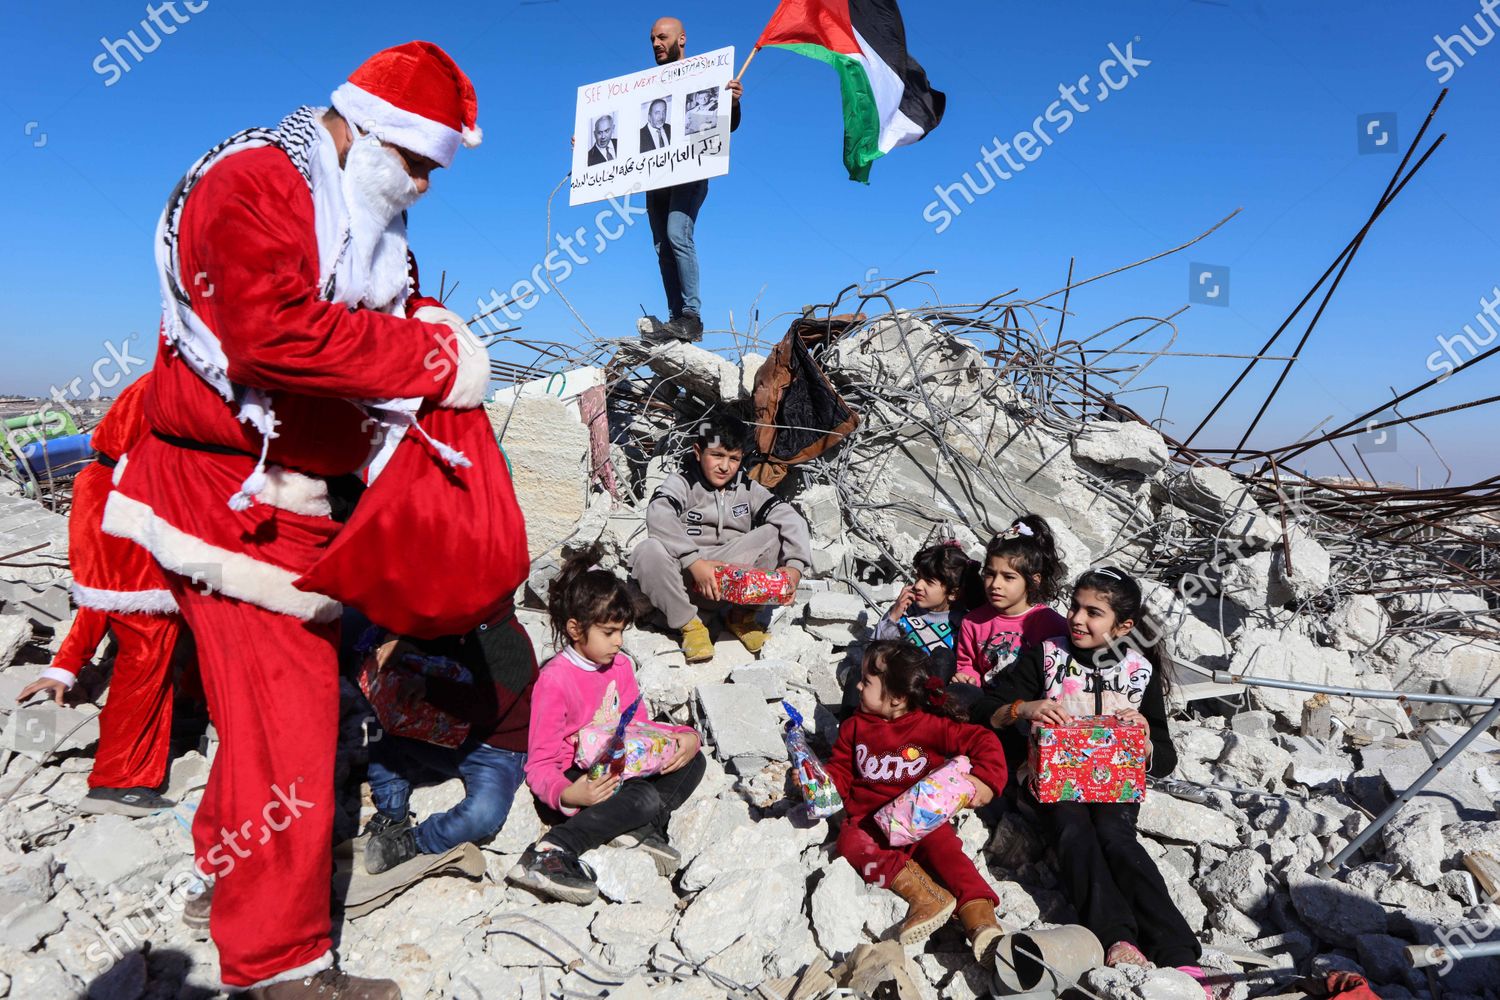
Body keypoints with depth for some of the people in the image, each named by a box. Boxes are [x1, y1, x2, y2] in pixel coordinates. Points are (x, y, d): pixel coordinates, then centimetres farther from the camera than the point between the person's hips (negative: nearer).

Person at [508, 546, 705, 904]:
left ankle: (638, 828, -22)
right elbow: (539, 764, -15)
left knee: (694, 761, -3)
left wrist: (685, 737, -3)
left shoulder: (620, 665, 7)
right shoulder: (554, 680, -17)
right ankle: (550, 853, -32)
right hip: (578, 781, -8)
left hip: (620, 767, 8)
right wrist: (566, 795, -36)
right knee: (647, 797, -30)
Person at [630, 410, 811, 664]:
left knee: (777, 533, -16)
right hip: (685, 572, -3)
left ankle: (744, 614, -2)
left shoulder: (748, 489, 5)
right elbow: (659, 518, -28)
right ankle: (688, 623, -14)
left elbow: (791, 520, -7)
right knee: (648, 552, -33)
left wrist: (794, 566, -25)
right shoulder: (682, 483, -6)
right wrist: (695, 563, -38)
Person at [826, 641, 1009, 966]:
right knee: (850, 843, -30)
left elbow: (984, 741, -6)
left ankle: (981, 921, -42)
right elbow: (840, 771, 15)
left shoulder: (931, 725, -3)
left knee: (943, 844, -33)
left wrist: (985, 779, -21)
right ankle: (923, 893, -43)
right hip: (870, 820, 2)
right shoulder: (855, 726, 9)